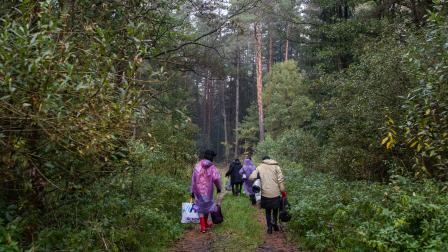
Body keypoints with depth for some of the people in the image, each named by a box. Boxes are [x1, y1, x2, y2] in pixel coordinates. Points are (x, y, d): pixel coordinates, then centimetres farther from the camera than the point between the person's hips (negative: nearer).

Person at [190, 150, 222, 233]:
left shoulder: (197, 166, 0)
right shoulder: (212, 167, -9)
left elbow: (193, 179, 2)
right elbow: (216, 178, -22)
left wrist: (192, 191, 9)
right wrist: (219, 187, -6)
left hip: (198, 190, 1)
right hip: (208, 191, -1)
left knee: (200, 208, 8)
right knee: (207, 206, 19)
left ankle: (202, 226, -1)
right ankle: (205, 223, 35)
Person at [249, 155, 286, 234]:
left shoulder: (260, 167, 4)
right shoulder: (276, 166, 2)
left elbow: (251, 178, -4)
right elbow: (280, 180, -6)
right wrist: (283, 191, 0)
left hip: (265, 193, 1)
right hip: (276, 193, 0)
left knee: (268, 211, 16)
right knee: (275, 210, 19)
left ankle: (269, 227, 12)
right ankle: (274, 223, 3)